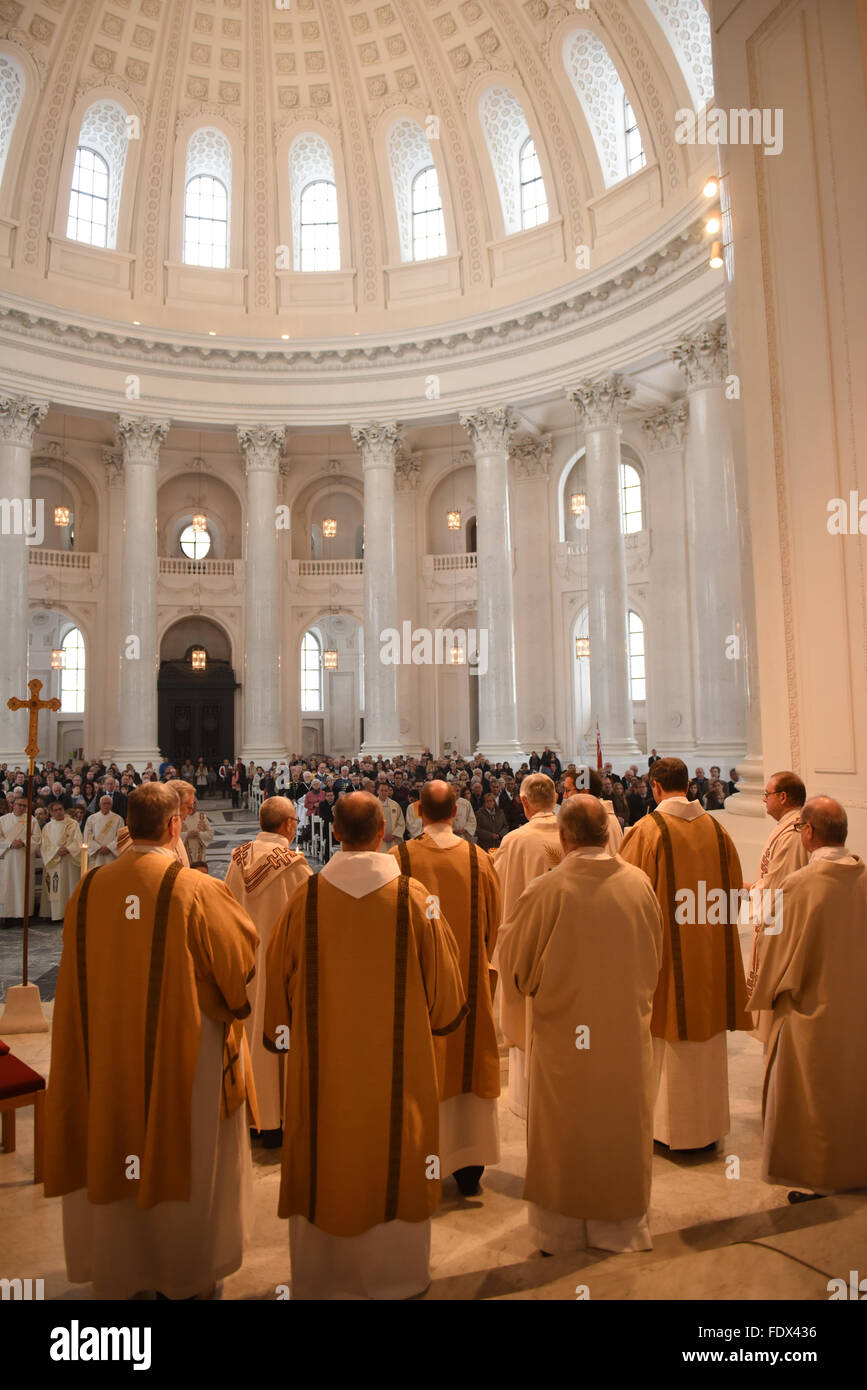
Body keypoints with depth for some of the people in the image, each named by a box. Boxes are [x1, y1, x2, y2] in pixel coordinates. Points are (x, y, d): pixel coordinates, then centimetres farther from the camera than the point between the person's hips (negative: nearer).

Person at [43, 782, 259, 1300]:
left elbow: (76, 980, 4)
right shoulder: (198, 890, -21)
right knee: (183, 1157, 15)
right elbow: (243, 958, -11)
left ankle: (115, 1268, 41)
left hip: (108, 1050, 4)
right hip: (184, 1050, -4)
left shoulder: (90, 888, -7)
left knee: (113, 1156, 22)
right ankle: (183, 1275, 34)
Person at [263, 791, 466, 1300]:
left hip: (322, 1063, 1)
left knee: (326, 1159, 18)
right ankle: (394, 1273, 33)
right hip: (397, 1062, -1)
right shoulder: (413, 897, -13)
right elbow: (444, 979, -3)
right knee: (395, 1160, 17)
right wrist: (438, 1017, 18)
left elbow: (280, 977, 1)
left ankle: (322, 1274, 34)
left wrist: (284, 1032, 18)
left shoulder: (307, 898, -10)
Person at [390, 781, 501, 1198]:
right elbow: (493, 925, 3)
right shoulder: (479, 860, -7)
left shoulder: (400, 859, -13)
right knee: (468, 1064, 14)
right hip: (470, 978, 2)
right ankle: (469, 1164, 24)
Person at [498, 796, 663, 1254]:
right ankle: (622, 1226, 38)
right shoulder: (639, 883, -12)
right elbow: (655, 955, 5)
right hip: (627, 1033, 3)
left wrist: (509, 928, 10)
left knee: (564, 1133, 17)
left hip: (565, 1035, -3)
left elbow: (515, 960, -9)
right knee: (622, 1128, 21)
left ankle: (561, 1229, 34)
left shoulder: (545, 891, -23)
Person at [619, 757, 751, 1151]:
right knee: (706, 1038, 16)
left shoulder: (647, 830, -14)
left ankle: (668, 1124, 20)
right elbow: (734, 892, 8)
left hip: (665, 947, -5)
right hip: (711, 949, 5)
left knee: (668, 1040, 8)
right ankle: (707, 1123, 29)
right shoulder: (716, 829, 1)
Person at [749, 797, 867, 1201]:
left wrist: (769, 994, 2)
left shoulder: (799, 886, -25)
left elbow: (782, 951, -16)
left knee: (812, 1097, 11)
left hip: (813, 1008, -5)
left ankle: (817, 1181, 24)